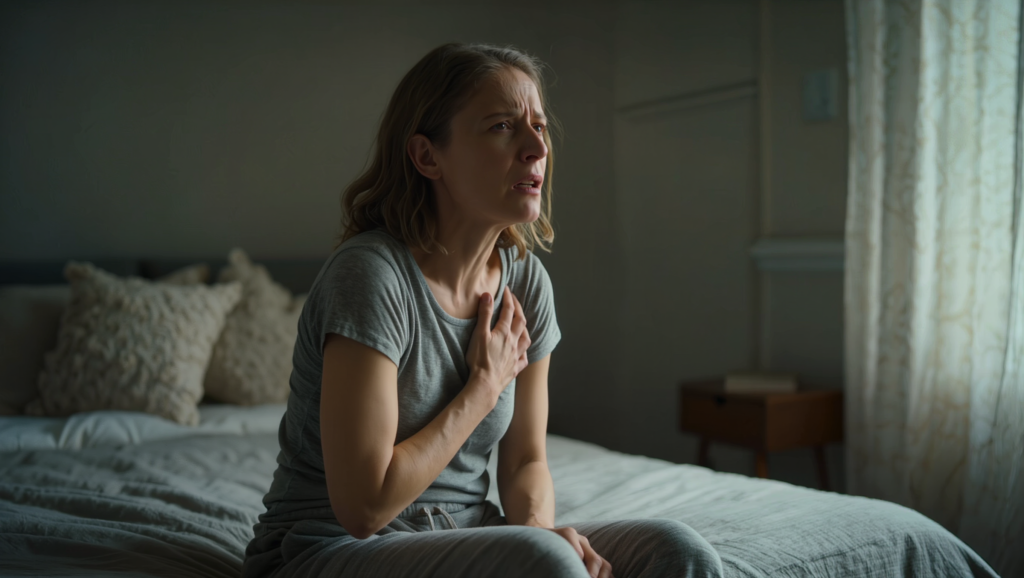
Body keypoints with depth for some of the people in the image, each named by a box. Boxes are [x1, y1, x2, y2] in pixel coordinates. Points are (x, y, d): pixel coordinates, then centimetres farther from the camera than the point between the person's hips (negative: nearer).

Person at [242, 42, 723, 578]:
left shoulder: (525, 279, -1)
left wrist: (538, 526, -15)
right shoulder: (370, 272, -21)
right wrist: (486, 386, -15)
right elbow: (364, 504, -22)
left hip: (466, 534, 6)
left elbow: (525, 460, 6)